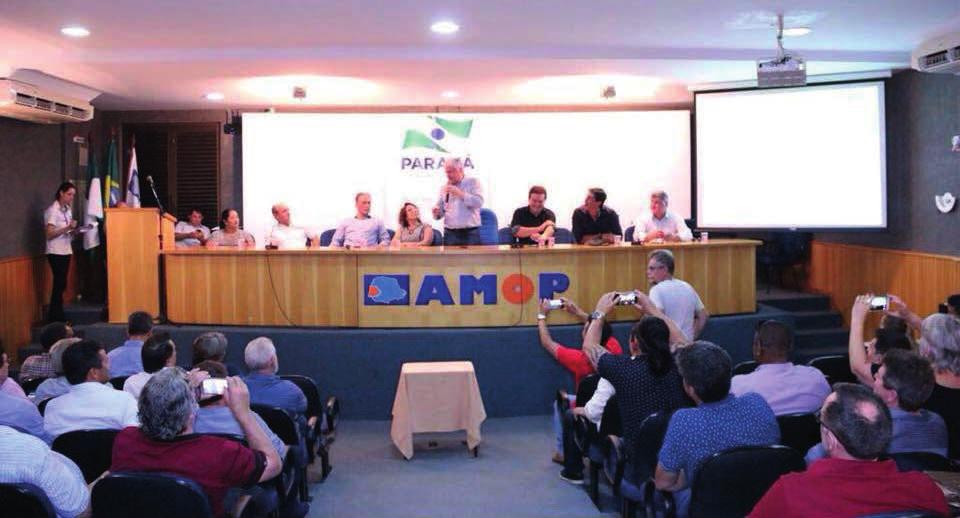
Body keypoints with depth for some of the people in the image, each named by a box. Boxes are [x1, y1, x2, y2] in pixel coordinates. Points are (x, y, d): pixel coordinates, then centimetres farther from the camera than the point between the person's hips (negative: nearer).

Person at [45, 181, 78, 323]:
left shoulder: (67, 209, 12)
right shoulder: (52, 210, -10)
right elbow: (50, 234, -15)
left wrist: (74, 230, 2)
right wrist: (67, 228, -24)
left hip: (66, 251, 7)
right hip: (56, 252, -7)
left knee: (61, 284, 8)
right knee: (59, 284, -7)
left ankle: (57, 316, 13)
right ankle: (55, 318, -2)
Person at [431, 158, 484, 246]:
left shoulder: (473, 182, 4)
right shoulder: (444, 188, 14)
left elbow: (479, 202, -11)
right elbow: (440, 211, 17)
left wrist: (460, 193, -16)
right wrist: (437, 212, -7)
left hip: (471, 233, -3)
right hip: (450, 233, 3)